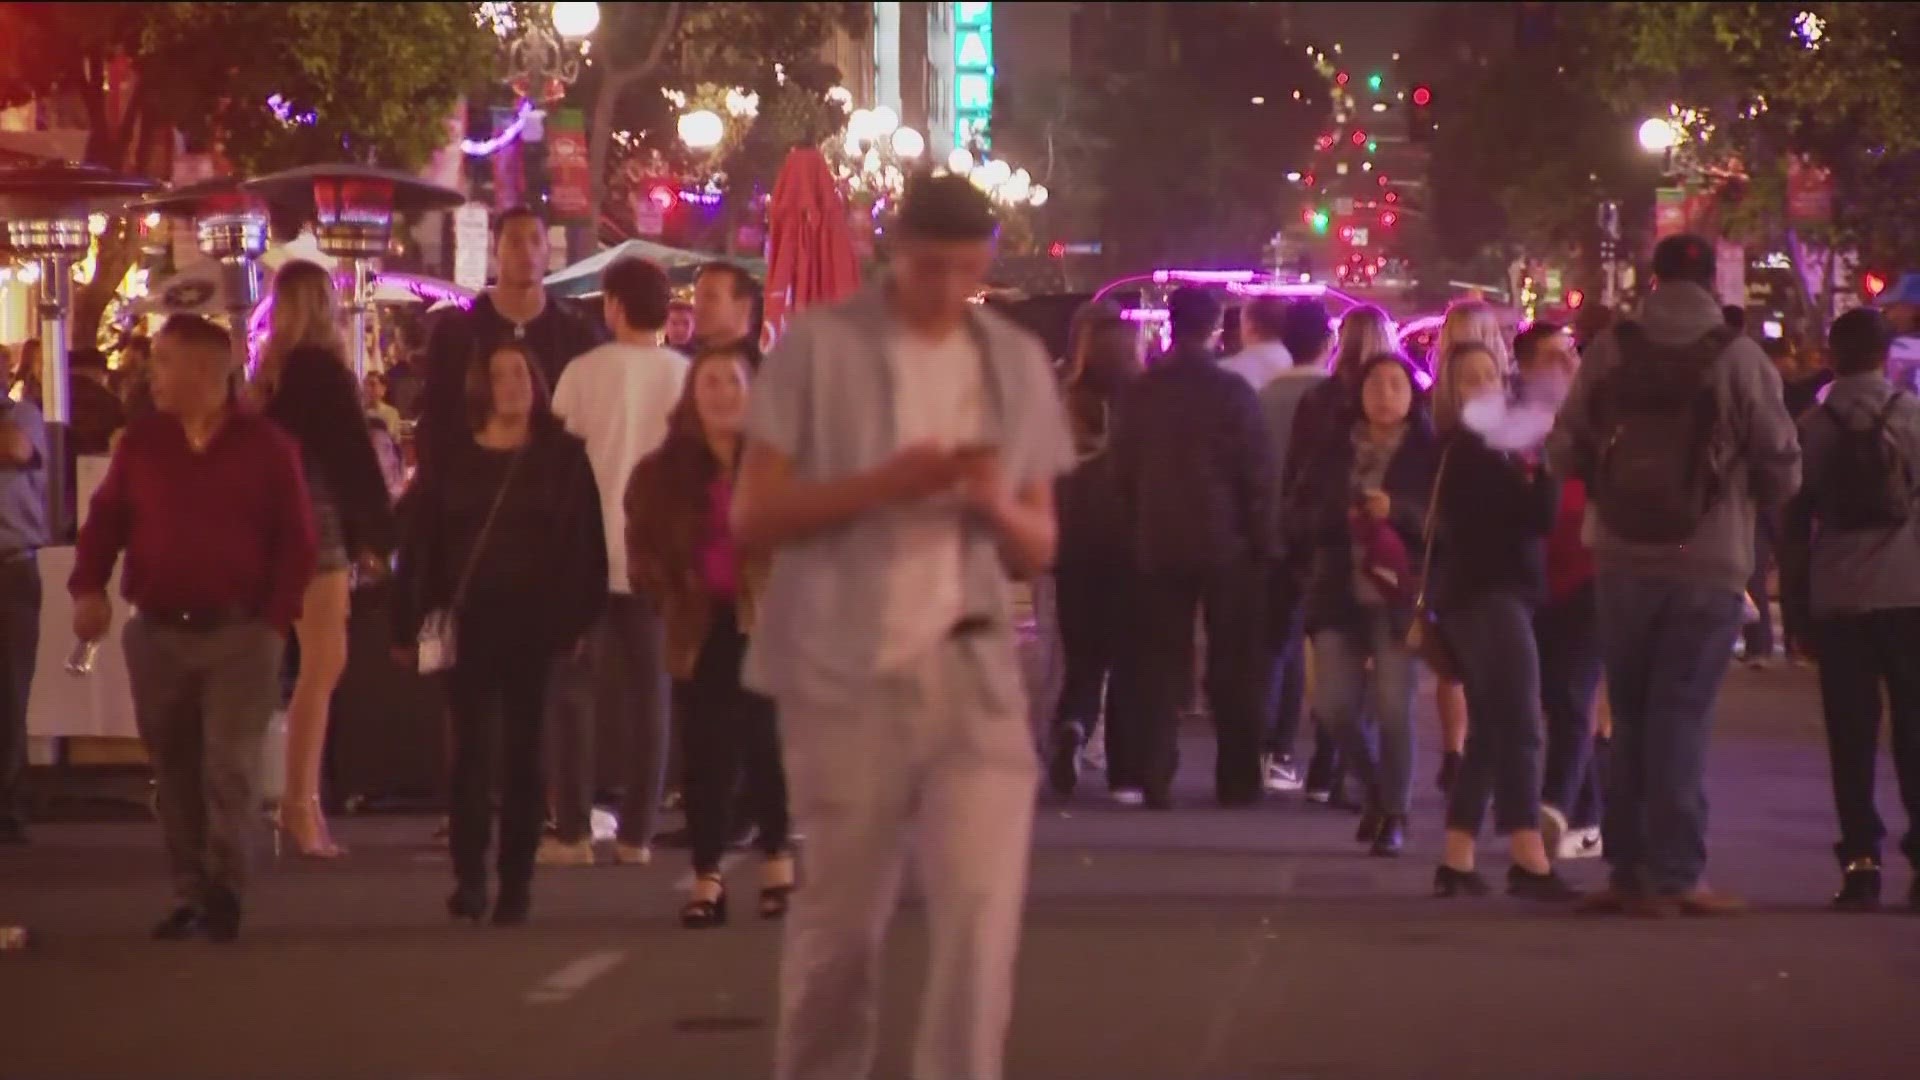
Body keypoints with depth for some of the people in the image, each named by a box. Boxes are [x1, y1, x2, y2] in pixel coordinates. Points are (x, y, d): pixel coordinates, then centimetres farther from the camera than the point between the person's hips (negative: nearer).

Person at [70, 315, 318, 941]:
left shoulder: (266, 446, 0)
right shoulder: (140, 443, 8)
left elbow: (296, 541, 1)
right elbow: (104, 521, 9)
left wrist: (277, 620, -8)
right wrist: (89, 588, -8)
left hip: (240, 635, -3)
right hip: (157, 633, 3)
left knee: (229, 766, -9)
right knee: (174, 771, 6)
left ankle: (224, 889, -1)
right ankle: (191, 896, 12)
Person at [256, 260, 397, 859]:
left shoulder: (273, 369, 11)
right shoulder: (322, 368, -11)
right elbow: (354, 454, -12)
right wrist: (378, 533, -5)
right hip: (319, 521, -8)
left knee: (318, 662, 13)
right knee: (323, 663, -9)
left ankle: (302, 797, 13)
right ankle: (300, 803, -13)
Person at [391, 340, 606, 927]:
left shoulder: (562, 461, 4)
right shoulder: (450, 463, 7)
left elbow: (584, 546, 1)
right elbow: (418, 547, 5)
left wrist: (576, 621, -7)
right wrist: (408, 625, -1)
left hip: (534, 626, -1)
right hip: (467, 625, 1)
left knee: (523, 753, 4)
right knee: (472, 751, -3)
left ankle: (517, 882, 7)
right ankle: (469, 878, -2)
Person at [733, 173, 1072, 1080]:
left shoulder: (1017, 363, 10)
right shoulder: (818, 347, -2)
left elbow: (1038, 549, 13)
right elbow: (752, 516, -5)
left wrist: (997, 504, -10)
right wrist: (881, 484, -18)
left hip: (972, 673, 3)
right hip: (844, 676, -2)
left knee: (984, 907, -10)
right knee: (840, 920, 6)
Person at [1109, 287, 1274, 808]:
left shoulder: (1141, 392, 1)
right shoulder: (1232, 392, -9)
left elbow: (1124, 472, 7)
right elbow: (1257, 474, -8)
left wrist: (1135, 534, 14)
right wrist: (1261, 542, 0)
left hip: (1158, 547, 3)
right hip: (1226, 547, -3)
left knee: (1160, 667, 6)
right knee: (1233, 668, 6)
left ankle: (1157, 779, -1)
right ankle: (1237, 779, 6)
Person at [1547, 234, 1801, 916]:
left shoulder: (1608, 354, -2)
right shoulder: (1739, 360, -9)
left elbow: (1564, 454, 0)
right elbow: (1782, 466, -5)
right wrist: (1753, 501, 16)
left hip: (1623, 561, 3)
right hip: (1709, 565, -2)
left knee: (1630, 714, 13)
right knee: (1681, 718, 1)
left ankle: (1631, 871, 15)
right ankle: (1675, 876, -2)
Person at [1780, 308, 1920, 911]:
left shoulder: (1811, 428, 4)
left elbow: (1792, 520, 6)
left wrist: (1797, 593, 14)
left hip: (1837, 598, 1)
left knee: (1850, 735, 4)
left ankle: (1860, 858, -1)